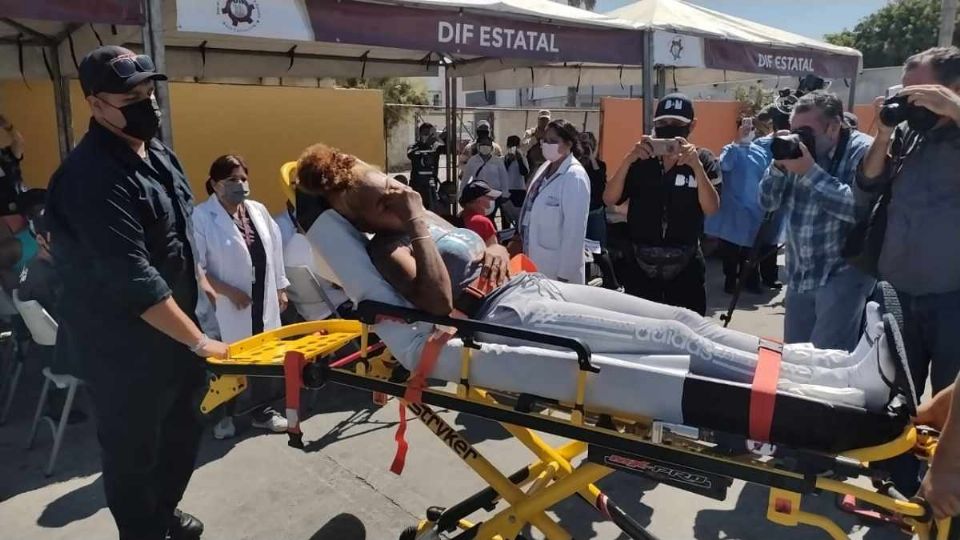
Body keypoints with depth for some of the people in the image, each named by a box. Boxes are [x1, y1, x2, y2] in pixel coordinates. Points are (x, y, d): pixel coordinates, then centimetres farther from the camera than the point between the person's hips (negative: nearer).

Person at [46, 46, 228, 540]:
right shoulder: (91, 179, -25)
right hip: (122, 348, -9)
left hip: (171, 332, 9)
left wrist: (204, 284, 19)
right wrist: (199, 341, -24)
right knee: (133, 453, 9)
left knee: (184, 430, 23)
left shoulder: (158, 153, 6)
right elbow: (134, 280, -29)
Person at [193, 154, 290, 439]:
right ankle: (223, 415, 26)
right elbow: (195, 267, -17)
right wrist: (228, 291, -19)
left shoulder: (258, 211, 8)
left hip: (262, 303, 6)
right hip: (225, 307, -6)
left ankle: (262, 411, 30)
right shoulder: (202, 217, -13)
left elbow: (275, 251, 13)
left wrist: (280, 289, 12)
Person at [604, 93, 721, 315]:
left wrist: (696, 165, -24)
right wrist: (628, 160, -19)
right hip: (641, 263, 1)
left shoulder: (703, 159, 0)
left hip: (685, 265, -1)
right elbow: (609, 199, -7)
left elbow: (711, 209, -13)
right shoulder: (641, 159, 2)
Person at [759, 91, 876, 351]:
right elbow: (767, 203, 5)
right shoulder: (799, 150, 5)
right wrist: (779, 165, -11)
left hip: (843, 274, -6)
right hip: (799, 276, 7)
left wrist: (810, 172, -27)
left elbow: (862, 208, -28)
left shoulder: (863, 151, -14)